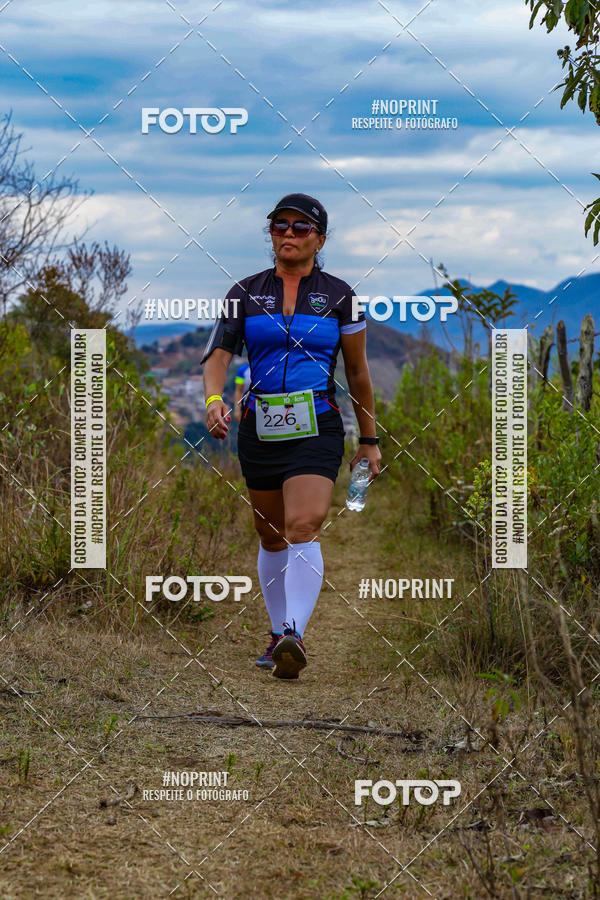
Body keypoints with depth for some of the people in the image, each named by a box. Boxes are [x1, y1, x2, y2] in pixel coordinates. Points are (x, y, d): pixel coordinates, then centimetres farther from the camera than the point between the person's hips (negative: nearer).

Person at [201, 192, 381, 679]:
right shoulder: (246, 293, 7)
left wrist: (369, 441, 12)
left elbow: (358, 373, 10)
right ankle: (279, 632, 26)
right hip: (259, 428, 3)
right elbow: (218, 353, 0)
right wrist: (213, 398, -21)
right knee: (272, 537, 11)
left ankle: (294, 636, -30)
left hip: (316, 428, -3)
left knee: (303, 528, -21)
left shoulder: (338, 295, 4)